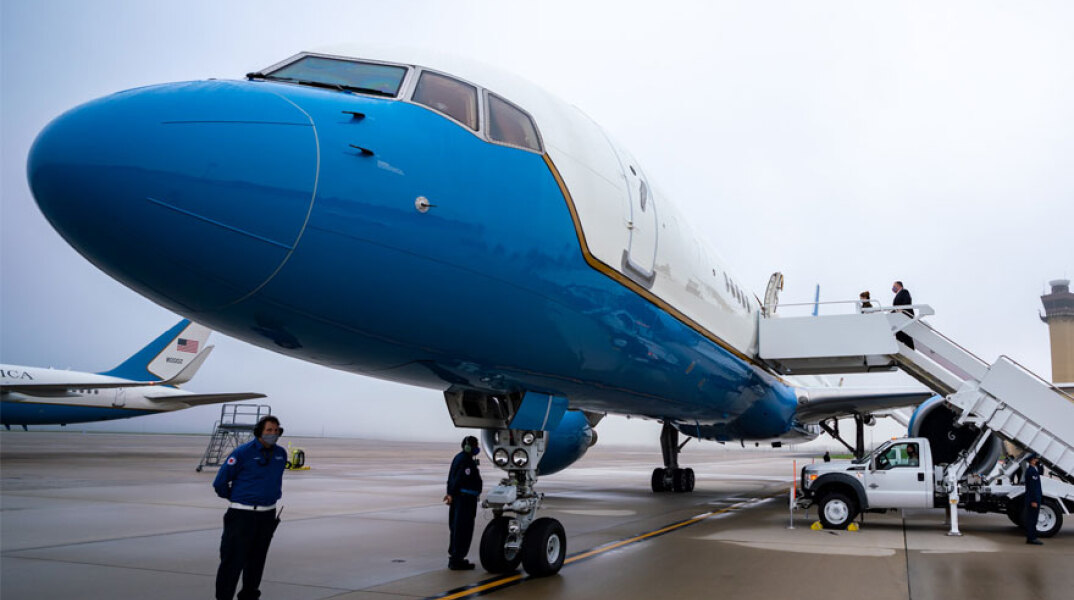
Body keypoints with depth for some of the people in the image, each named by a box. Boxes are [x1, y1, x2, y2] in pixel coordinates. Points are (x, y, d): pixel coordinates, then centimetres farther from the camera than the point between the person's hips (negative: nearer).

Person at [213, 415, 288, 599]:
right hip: (242, 514, -6)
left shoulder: (281, 454, 5)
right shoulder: (243, 452, -13)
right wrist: (234, 499, 6)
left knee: (257, 559, 14)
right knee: (233, 560, -4)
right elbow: (220, 482, -6)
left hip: (268, 515, 6)